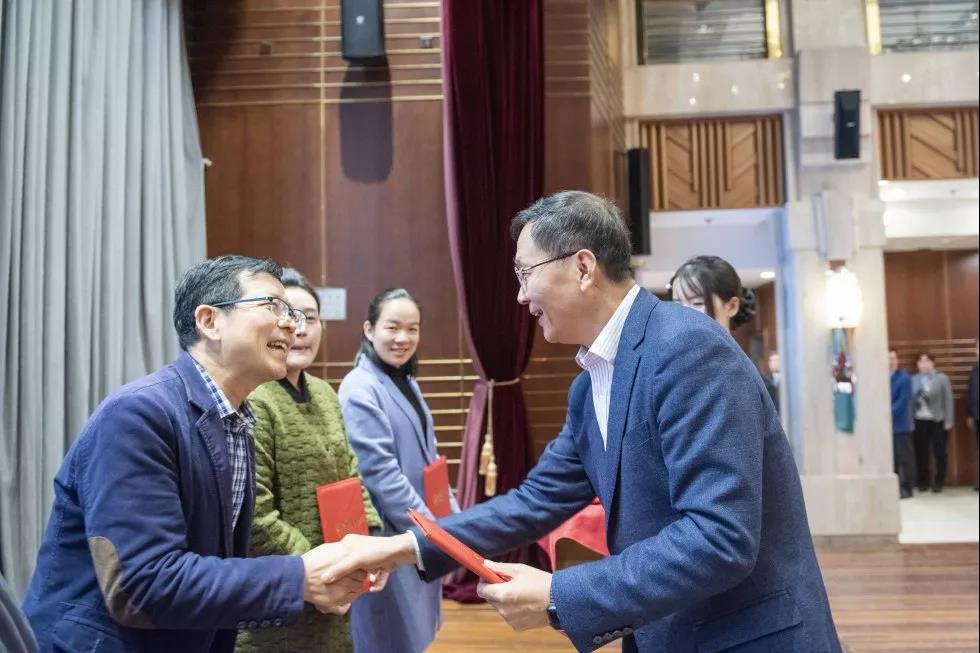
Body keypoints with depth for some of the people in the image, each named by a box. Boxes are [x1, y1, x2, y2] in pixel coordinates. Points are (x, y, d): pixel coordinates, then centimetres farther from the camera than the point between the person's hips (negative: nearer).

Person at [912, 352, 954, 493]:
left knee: (939, 452, 3)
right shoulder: (913, 380, 7)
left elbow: (948, 400, -2)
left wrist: (948, 420, -7)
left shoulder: (942, 378, 0)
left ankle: (939, 482, 14)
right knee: (921, 453, 5)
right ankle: (923, 481, 15)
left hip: (937, 421, -2)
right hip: (919, 421, 2)